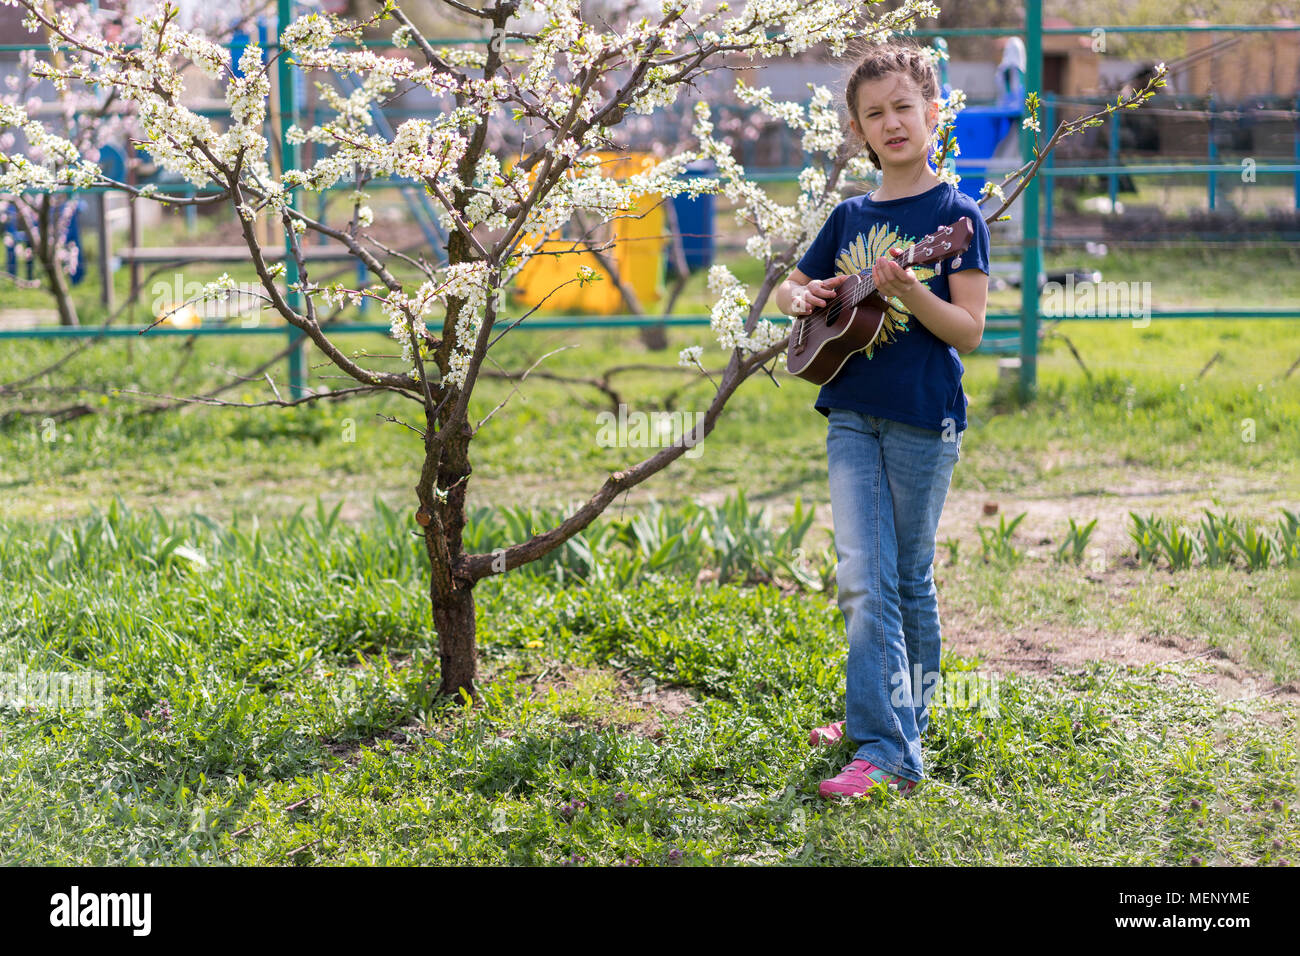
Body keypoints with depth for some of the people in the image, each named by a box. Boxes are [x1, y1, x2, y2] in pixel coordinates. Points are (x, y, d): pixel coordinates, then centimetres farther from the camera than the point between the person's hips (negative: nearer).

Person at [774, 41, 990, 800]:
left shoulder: (955, 213, -4)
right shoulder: (851, 218, 11)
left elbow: (970, 329, -10)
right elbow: (791, 289, 25)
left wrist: (906, 290, -24)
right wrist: (802, 296, 2)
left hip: (924, 420, -4)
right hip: (854, 415, 4)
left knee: (908, 580, 7)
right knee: (864, 582, -5)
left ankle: (903, 728, 20)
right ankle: (882, 744, -2)